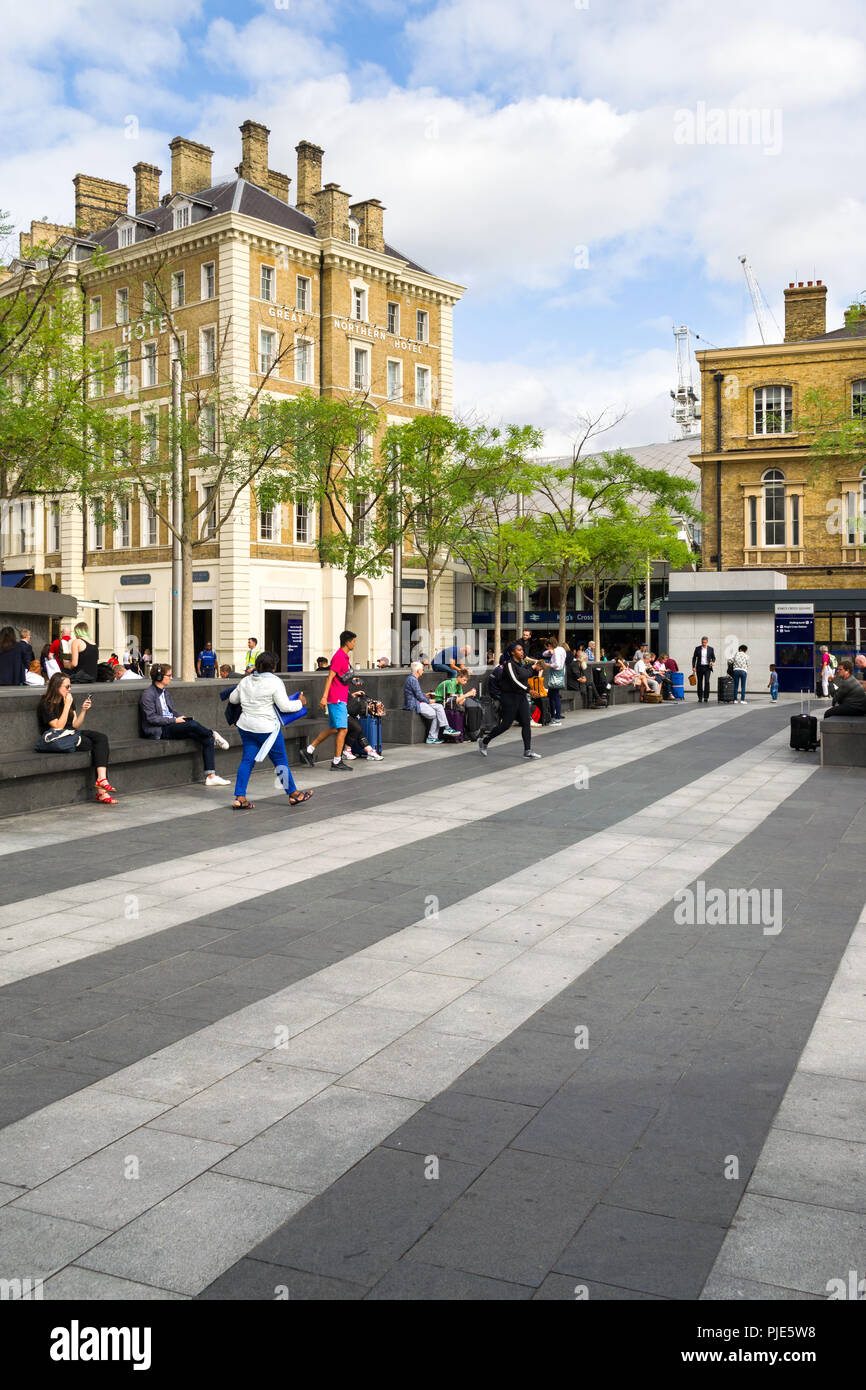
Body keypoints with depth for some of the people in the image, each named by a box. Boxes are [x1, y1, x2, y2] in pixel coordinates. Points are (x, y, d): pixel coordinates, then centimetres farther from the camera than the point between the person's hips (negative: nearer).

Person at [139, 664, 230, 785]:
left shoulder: (166, 692, 21)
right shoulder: (148, 694, -5)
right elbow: (151, 718, -13)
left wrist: (181, 717, 1)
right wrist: (174, 720, -16)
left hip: (171, 725, 8)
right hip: (160, 731, -8)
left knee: (208, 740, -13)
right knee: (192, 724, -34)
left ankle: (210, 776, -16)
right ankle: (213, 734, -6)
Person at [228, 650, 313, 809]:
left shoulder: (246, 681, 7)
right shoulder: (275, 682, -11)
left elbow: (232, 699, 19)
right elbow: (285, 706, -12)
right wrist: (300, 703, 5)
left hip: (246, 726, 6)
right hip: (267, 728, -5)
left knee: (247, 760, 8)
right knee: (280, 760, 7)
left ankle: (240, 798, 2)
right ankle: (293, 794, 18)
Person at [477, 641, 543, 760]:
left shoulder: (521, 663, 11)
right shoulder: (509, 664, -15)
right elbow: (514, 681, -25)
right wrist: (528, 690, -29)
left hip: (522, 697, 8)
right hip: (510, 698, -8)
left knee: (526, 723, 0)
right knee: (506, 724, -3)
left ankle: (527, 751, 1)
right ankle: (484, 741, 15)